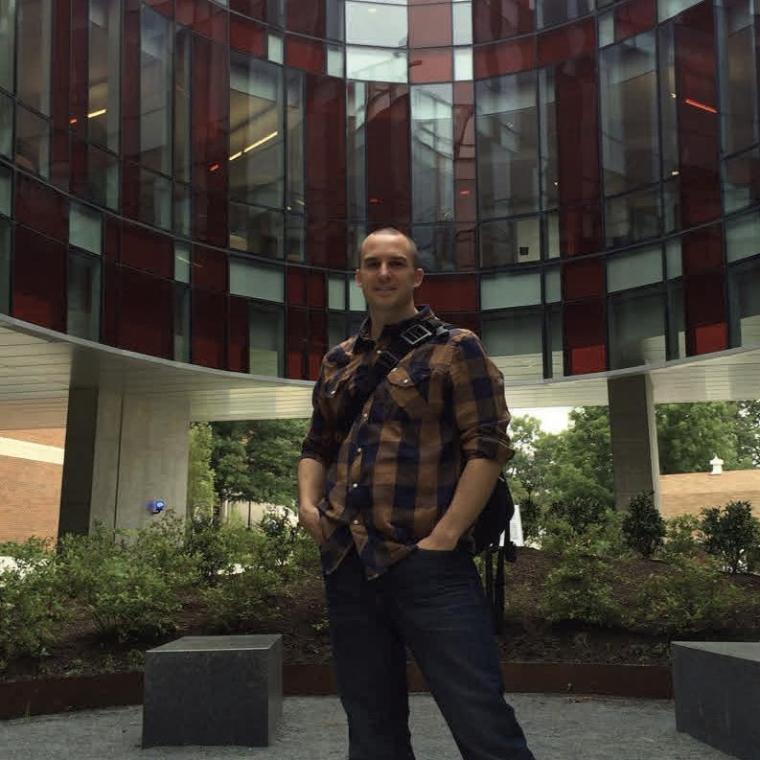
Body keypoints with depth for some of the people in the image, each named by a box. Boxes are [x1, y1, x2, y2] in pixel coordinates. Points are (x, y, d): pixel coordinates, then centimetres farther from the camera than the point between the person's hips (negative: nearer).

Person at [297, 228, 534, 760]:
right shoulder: (338, 362, 17)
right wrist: (308, 503, 6)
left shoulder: (453, 348, 1)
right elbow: (317, 448, 26)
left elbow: (489, 447, -7)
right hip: (347, 567, 6)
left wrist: (442, 540, -14)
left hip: (429, 566, -5)